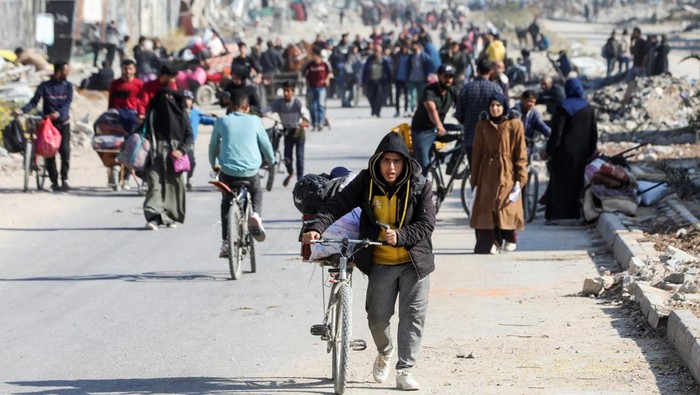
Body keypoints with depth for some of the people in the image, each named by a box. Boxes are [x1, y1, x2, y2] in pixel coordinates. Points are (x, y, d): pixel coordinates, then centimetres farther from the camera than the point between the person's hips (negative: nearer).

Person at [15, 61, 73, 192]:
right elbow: (34, 101, -5)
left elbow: (67, 103, -9)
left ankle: (64, 180, -2)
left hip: (63, 123, 1)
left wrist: (59, 113, -29)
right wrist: (22, 110, -22)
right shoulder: (45, 86, -2)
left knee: (65, 151, -10)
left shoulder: (68, 86, 3)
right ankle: (54, 182, 4)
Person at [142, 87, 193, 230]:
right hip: (157, 153, -1)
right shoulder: (153, 113, 10)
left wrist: (182, 150, -9)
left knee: (174, 184, 1)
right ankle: (153, 217, -23)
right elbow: (147, 133, 6)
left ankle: (170, 217, 13)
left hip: (174, 153, 1)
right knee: (155, 183, -12)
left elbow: (189, 134, 6)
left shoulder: (181, 113, 10)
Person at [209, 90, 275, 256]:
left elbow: (213, 146, 15)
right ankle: (255, 214, 0)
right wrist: (271, 160, 34)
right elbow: (266, 145, 13)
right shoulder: (254, 121, 5)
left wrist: (214, 165, 33)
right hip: (250, 172, 0)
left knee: (226, 202, 24)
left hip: (227, 171, 0)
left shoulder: (221, 122, 5)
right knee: (257, 192, 32)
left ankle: (225, 242, 13)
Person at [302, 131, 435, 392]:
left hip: (414, 260, -1)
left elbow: (427, 223, -12)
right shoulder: (366, 182, -7)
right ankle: (385, 352, 33)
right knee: (378, 316, 1)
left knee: (412, 316, -4)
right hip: (381, 263, 1)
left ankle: (405, 370, 3)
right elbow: (336, 205, -13)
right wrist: (317, 228, -30)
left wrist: (400, 236, -29)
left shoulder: (419, 185, -9)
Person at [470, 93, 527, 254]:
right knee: (486, 208, -3)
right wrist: (474, 178, 8)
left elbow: (520, 153, -2)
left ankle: (510, 238, 16)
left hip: (507, 173, -3)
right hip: (487, 173, 3)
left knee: (507, 206, -6)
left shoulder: (514, 125, 0)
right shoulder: (482, 126, 8)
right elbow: (477, 153, 11)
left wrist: (520, 179, -8)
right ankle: (491, 243, 6)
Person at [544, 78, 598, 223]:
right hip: (581, 153, 5)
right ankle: (574, 214, 12)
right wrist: (590, 152, 14)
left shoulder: (563, 107, -11)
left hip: (565, 151, -4)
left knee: (559, 183, 1)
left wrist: (550, 151, -9)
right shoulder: (588, 108, 4)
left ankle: (556, 215, -3)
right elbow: (594, 132, 6)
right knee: (577, 183, 12)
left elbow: (556, 131, -14)